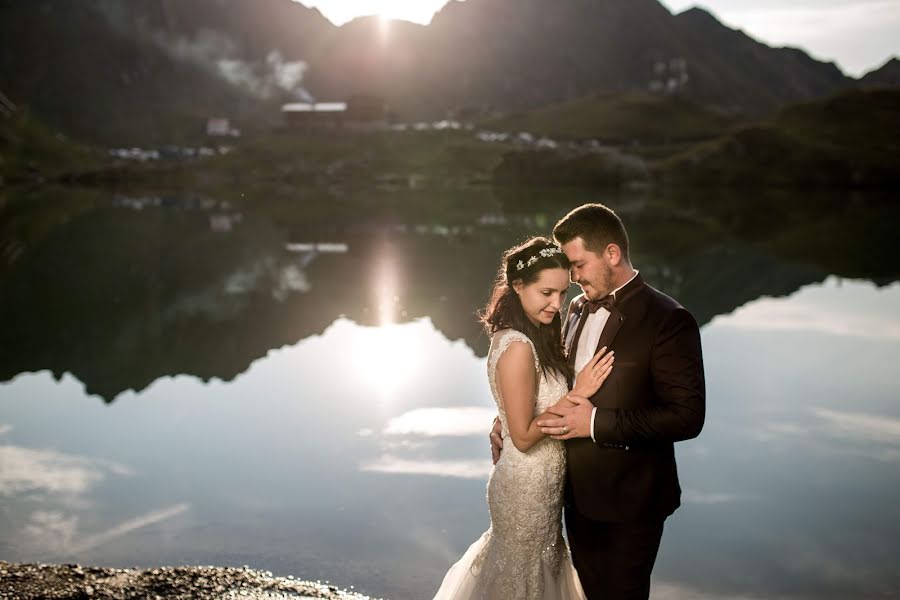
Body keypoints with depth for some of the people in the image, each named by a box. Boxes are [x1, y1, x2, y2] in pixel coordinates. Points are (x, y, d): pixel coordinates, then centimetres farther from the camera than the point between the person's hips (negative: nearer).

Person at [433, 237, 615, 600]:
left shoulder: (534, 338, 3)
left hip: (538, 485, 8)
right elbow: (524, 436, -23)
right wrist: (577, 394, -21)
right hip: (528, 489, -8)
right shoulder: (518, 347, -25)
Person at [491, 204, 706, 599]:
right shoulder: (578, 309, 6)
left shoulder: (668, 321, -17)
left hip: (627, 503, -6)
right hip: (578, 493, 7)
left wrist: (596, 422, -24)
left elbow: (688, 416, -21)